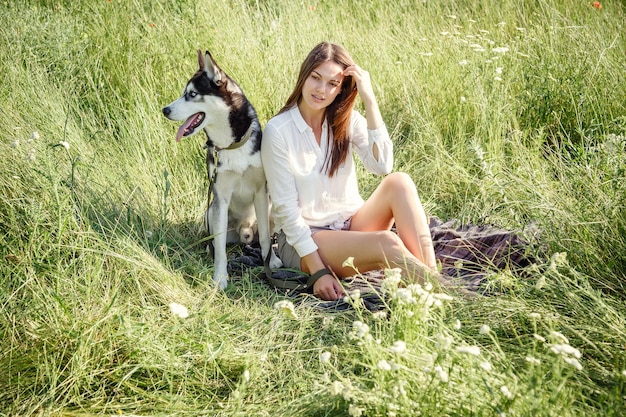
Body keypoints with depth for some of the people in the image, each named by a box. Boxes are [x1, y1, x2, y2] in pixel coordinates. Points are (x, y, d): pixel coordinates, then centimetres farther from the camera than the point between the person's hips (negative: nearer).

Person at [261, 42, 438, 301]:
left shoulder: (347, 120, 3)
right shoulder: (278, 131, -11)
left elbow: (382, 165, -16)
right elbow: (286, 208, -13)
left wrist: (369, 100, -20)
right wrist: (318, 270, -20)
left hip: (351, 223, 5)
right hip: (303, 240, -5)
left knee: (399, 182, -25)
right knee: (386, 243, -34)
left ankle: (432, 277, -34)